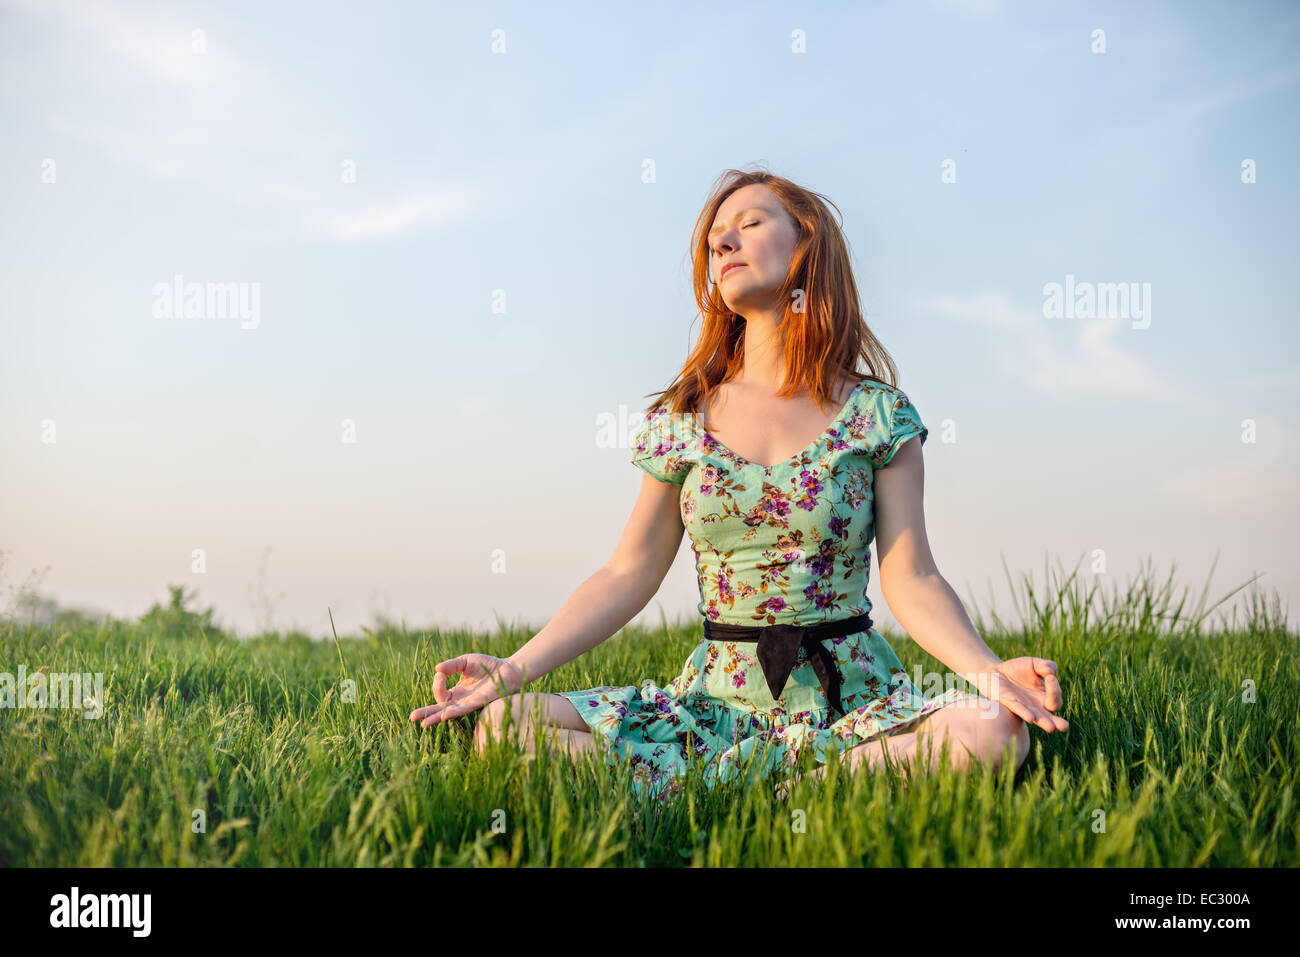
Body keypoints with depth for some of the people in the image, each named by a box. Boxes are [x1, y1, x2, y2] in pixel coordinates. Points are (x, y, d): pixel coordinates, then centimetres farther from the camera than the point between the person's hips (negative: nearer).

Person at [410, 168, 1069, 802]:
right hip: (717, 701, 2)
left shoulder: (878, 414, 2)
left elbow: (912, 580, -3)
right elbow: (628, 575, 6)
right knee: (504, 724, -20)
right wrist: (514, 669, -5)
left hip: (852, 699, -1)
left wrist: (989, 670, -22)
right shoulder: (682, 418, 7)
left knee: (995, 732, -33)